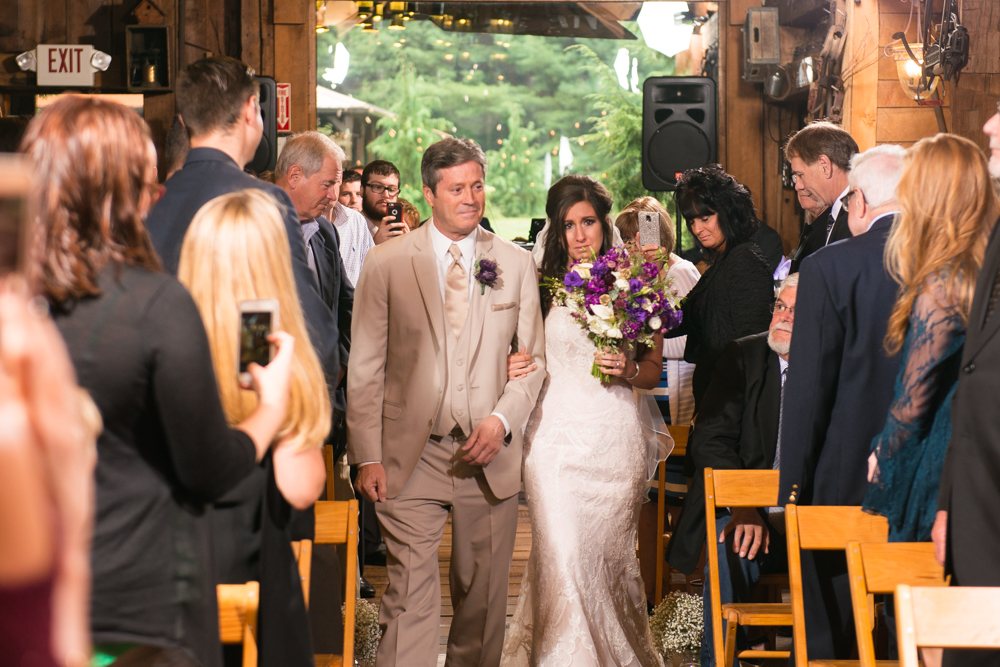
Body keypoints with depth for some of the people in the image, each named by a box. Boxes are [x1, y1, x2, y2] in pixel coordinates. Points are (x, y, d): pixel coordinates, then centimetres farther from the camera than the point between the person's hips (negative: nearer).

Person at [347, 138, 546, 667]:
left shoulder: (516, 265, 6)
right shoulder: (385, 264, 0)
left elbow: (534, 358, 9)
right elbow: (365, 369, 0)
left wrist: (502, 420, -8)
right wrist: (367, 456, -6)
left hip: (489, 457, 2)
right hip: (410, 459, -2)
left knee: (483, 595, 11)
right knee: (409, 596, -6)